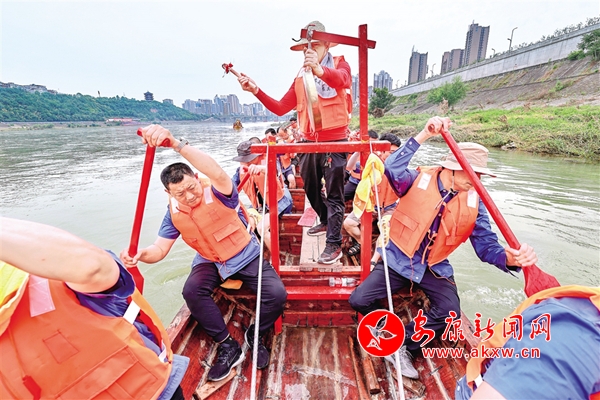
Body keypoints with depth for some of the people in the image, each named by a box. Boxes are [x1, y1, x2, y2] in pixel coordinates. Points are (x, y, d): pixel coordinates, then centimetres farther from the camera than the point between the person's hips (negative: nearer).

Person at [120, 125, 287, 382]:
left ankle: (255, 337, 10)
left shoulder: (219, 193, -23)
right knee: (191, 290, -28)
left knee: (277, 294, -23)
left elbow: (218, 173, -47)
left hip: (246, 256, -3)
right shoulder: (174, 213, -7)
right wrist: (141, 254, -32)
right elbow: (160, 248, -7)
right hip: (209, 262, 4)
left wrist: (175, 144, -59)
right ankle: (228, 347, -7)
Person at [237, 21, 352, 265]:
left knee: (334, 194, -5)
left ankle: (334, 244, 2)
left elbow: (340, 80, -26)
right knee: (310, 188, 16)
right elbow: (280, 108, 8)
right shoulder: (300, 77, 15)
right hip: (308, 141, 6)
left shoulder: (339, 65, 0)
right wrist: (256, 90, -5)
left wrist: (320, 70, -48)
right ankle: (326, 222, 39)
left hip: (334, 140, -6)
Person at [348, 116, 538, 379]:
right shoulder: (419, 180, -12)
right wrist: (424, 136, -35)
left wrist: (511, 257, -29)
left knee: (450, 311, -24)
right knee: (359, 300, -14)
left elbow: (486, 245, -7)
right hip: (398, 260, -2)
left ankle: (403, 346, 2)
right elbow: (391, 169, -33)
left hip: (434, 268, 3)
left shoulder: (474, 202, -3)